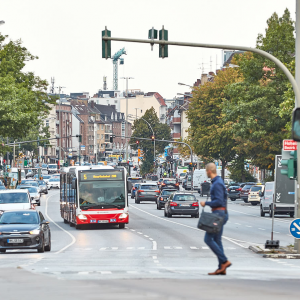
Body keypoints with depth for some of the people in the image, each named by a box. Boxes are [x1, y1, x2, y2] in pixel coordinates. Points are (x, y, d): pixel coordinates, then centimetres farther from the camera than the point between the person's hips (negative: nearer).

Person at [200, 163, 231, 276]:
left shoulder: (217, 184, -16)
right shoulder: (218, 182, 16)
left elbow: (219, 201, -23)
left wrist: (206, 203, -12)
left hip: (218, 213, -10)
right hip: (220, 213, 10)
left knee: (208, 239, -9)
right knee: (217, 240, 9)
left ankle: (224, 261, -11)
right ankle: (222, 268, 6)